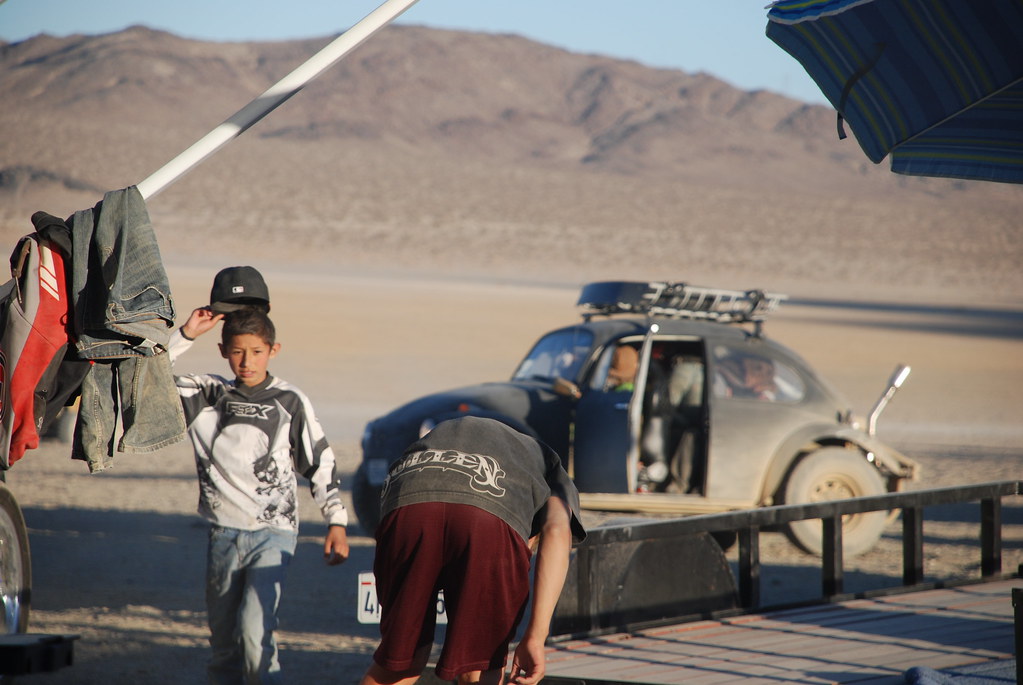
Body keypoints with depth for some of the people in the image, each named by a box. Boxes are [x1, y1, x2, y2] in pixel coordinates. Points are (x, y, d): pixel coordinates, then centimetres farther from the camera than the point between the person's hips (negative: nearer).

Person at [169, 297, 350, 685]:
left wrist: (336, 523, -1)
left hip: (274, 533, -3)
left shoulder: (289, 403, 0)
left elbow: (321, 465, 5)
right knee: (222, 639, 7)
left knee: (254, 628, -21)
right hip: (224, 533, 3)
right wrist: (186, 335, -4)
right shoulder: (207, 396, 6)